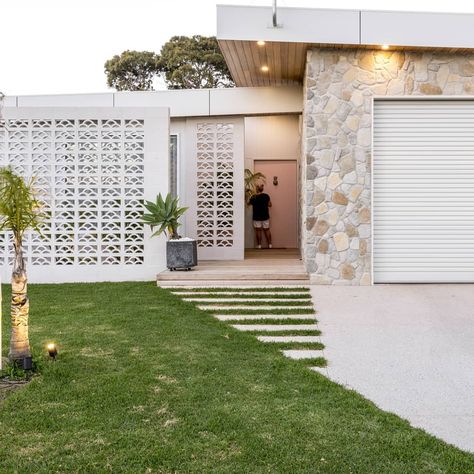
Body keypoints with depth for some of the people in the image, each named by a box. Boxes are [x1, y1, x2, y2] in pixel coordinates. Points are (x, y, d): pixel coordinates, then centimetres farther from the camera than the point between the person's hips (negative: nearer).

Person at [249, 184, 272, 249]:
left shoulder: (254, 197, -14)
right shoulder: (266, 196, -5)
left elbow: (249, 203, 1)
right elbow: (270, 205, 2)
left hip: (256, 217, -3)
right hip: (265, 216, 3)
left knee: (258, 230, 6)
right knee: (267, 230, 11)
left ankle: (259, 245, 8)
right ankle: (270, 244, 13)